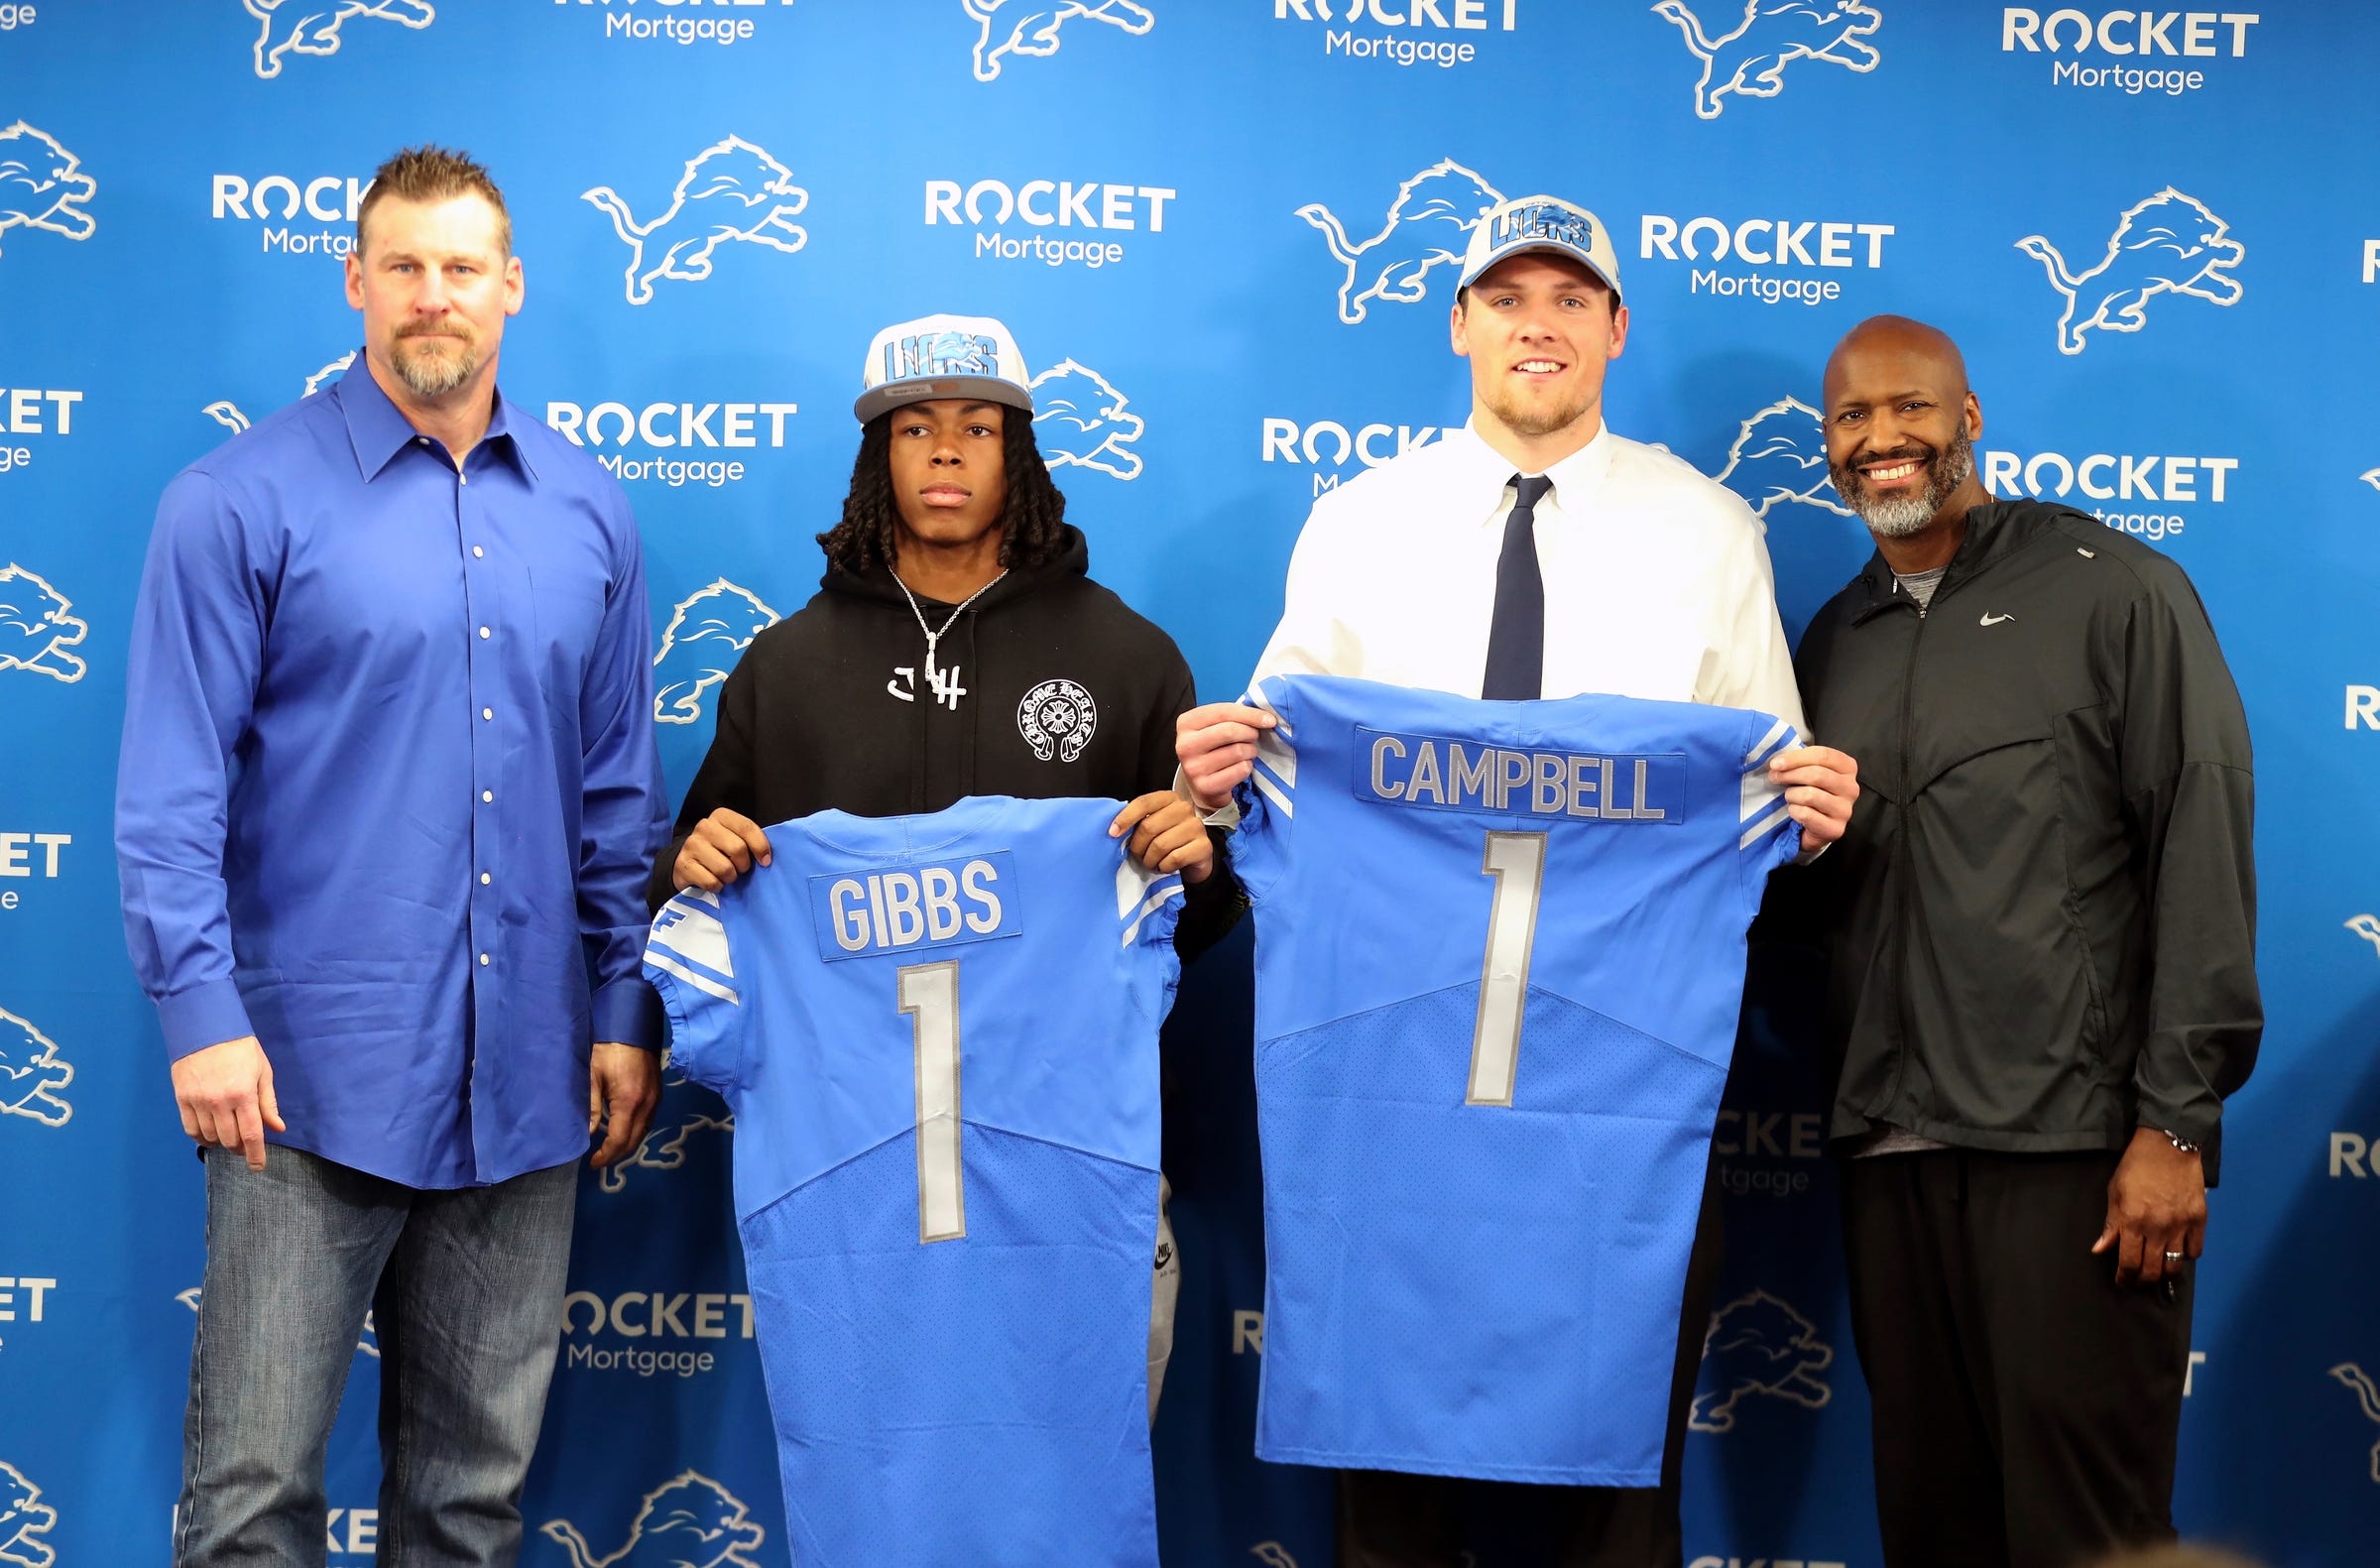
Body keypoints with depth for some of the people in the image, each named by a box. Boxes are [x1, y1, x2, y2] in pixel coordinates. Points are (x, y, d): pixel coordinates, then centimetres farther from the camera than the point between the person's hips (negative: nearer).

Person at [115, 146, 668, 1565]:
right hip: (313, 1076, -4)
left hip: (525, 1078, 4)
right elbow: (170, 790, -6)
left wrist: (627, 1008, 8)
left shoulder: (585, 509, 10)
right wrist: (202, 1010, -13)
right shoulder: (241, 502, -3)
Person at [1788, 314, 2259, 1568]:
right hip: (1890, 1143, 5)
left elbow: (2201, 851, -6)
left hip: (2070, 1139, -5)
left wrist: (2176, 1123, -12)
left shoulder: (2112, 592, 0)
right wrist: (1788, 832, 0)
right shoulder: (1835, 641, 17)